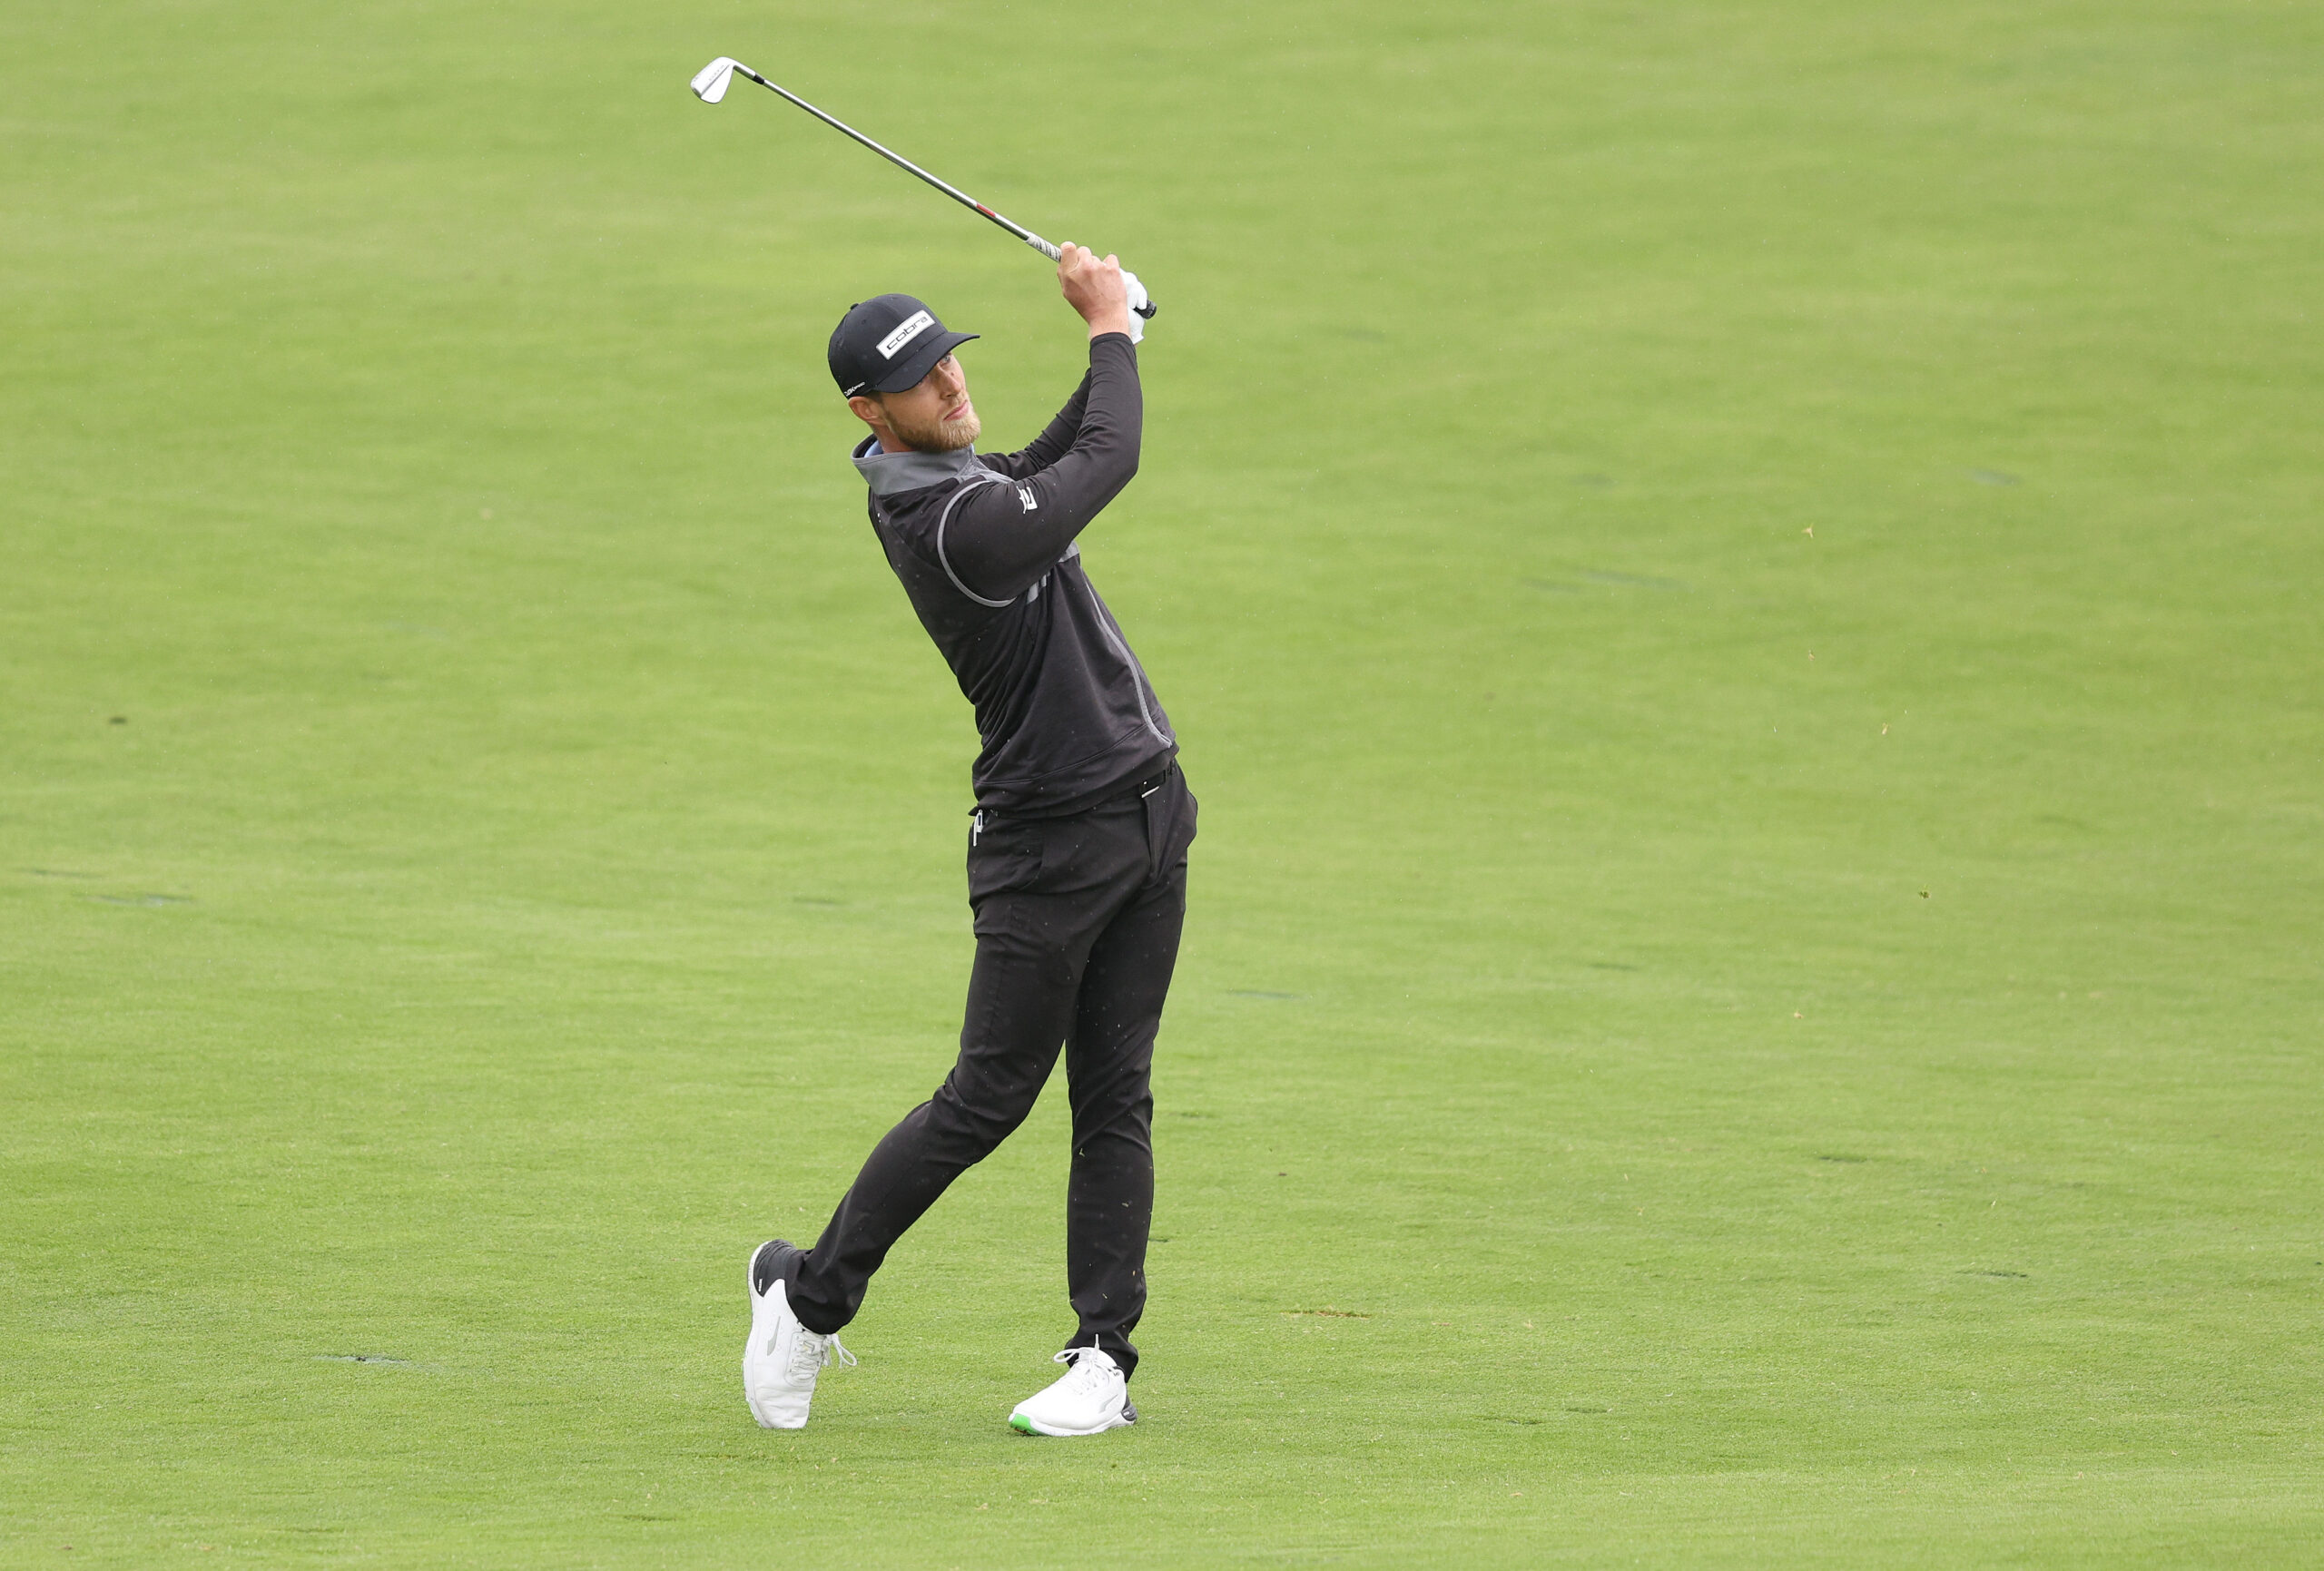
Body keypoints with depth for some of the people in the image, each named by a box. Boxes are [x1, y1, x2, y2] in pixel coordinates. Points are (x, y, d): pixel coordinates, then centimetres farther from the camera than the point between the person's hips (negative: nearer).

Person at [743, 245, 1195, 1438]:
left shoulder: (925, 478, 6)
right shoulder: (958, 527, -23)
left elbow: (1051, 468, 24)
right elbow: (1107, 465, -13)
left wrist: (1107, 340, 10)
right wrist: (1111, 330, 2)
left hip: (1147, 810, 9)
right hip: (1048, 837, -9)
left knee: (1115, 1101, 5)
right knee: (987, 1100, -4)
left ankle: (1104, 1358, 6)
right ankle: (809, 1297, 12)